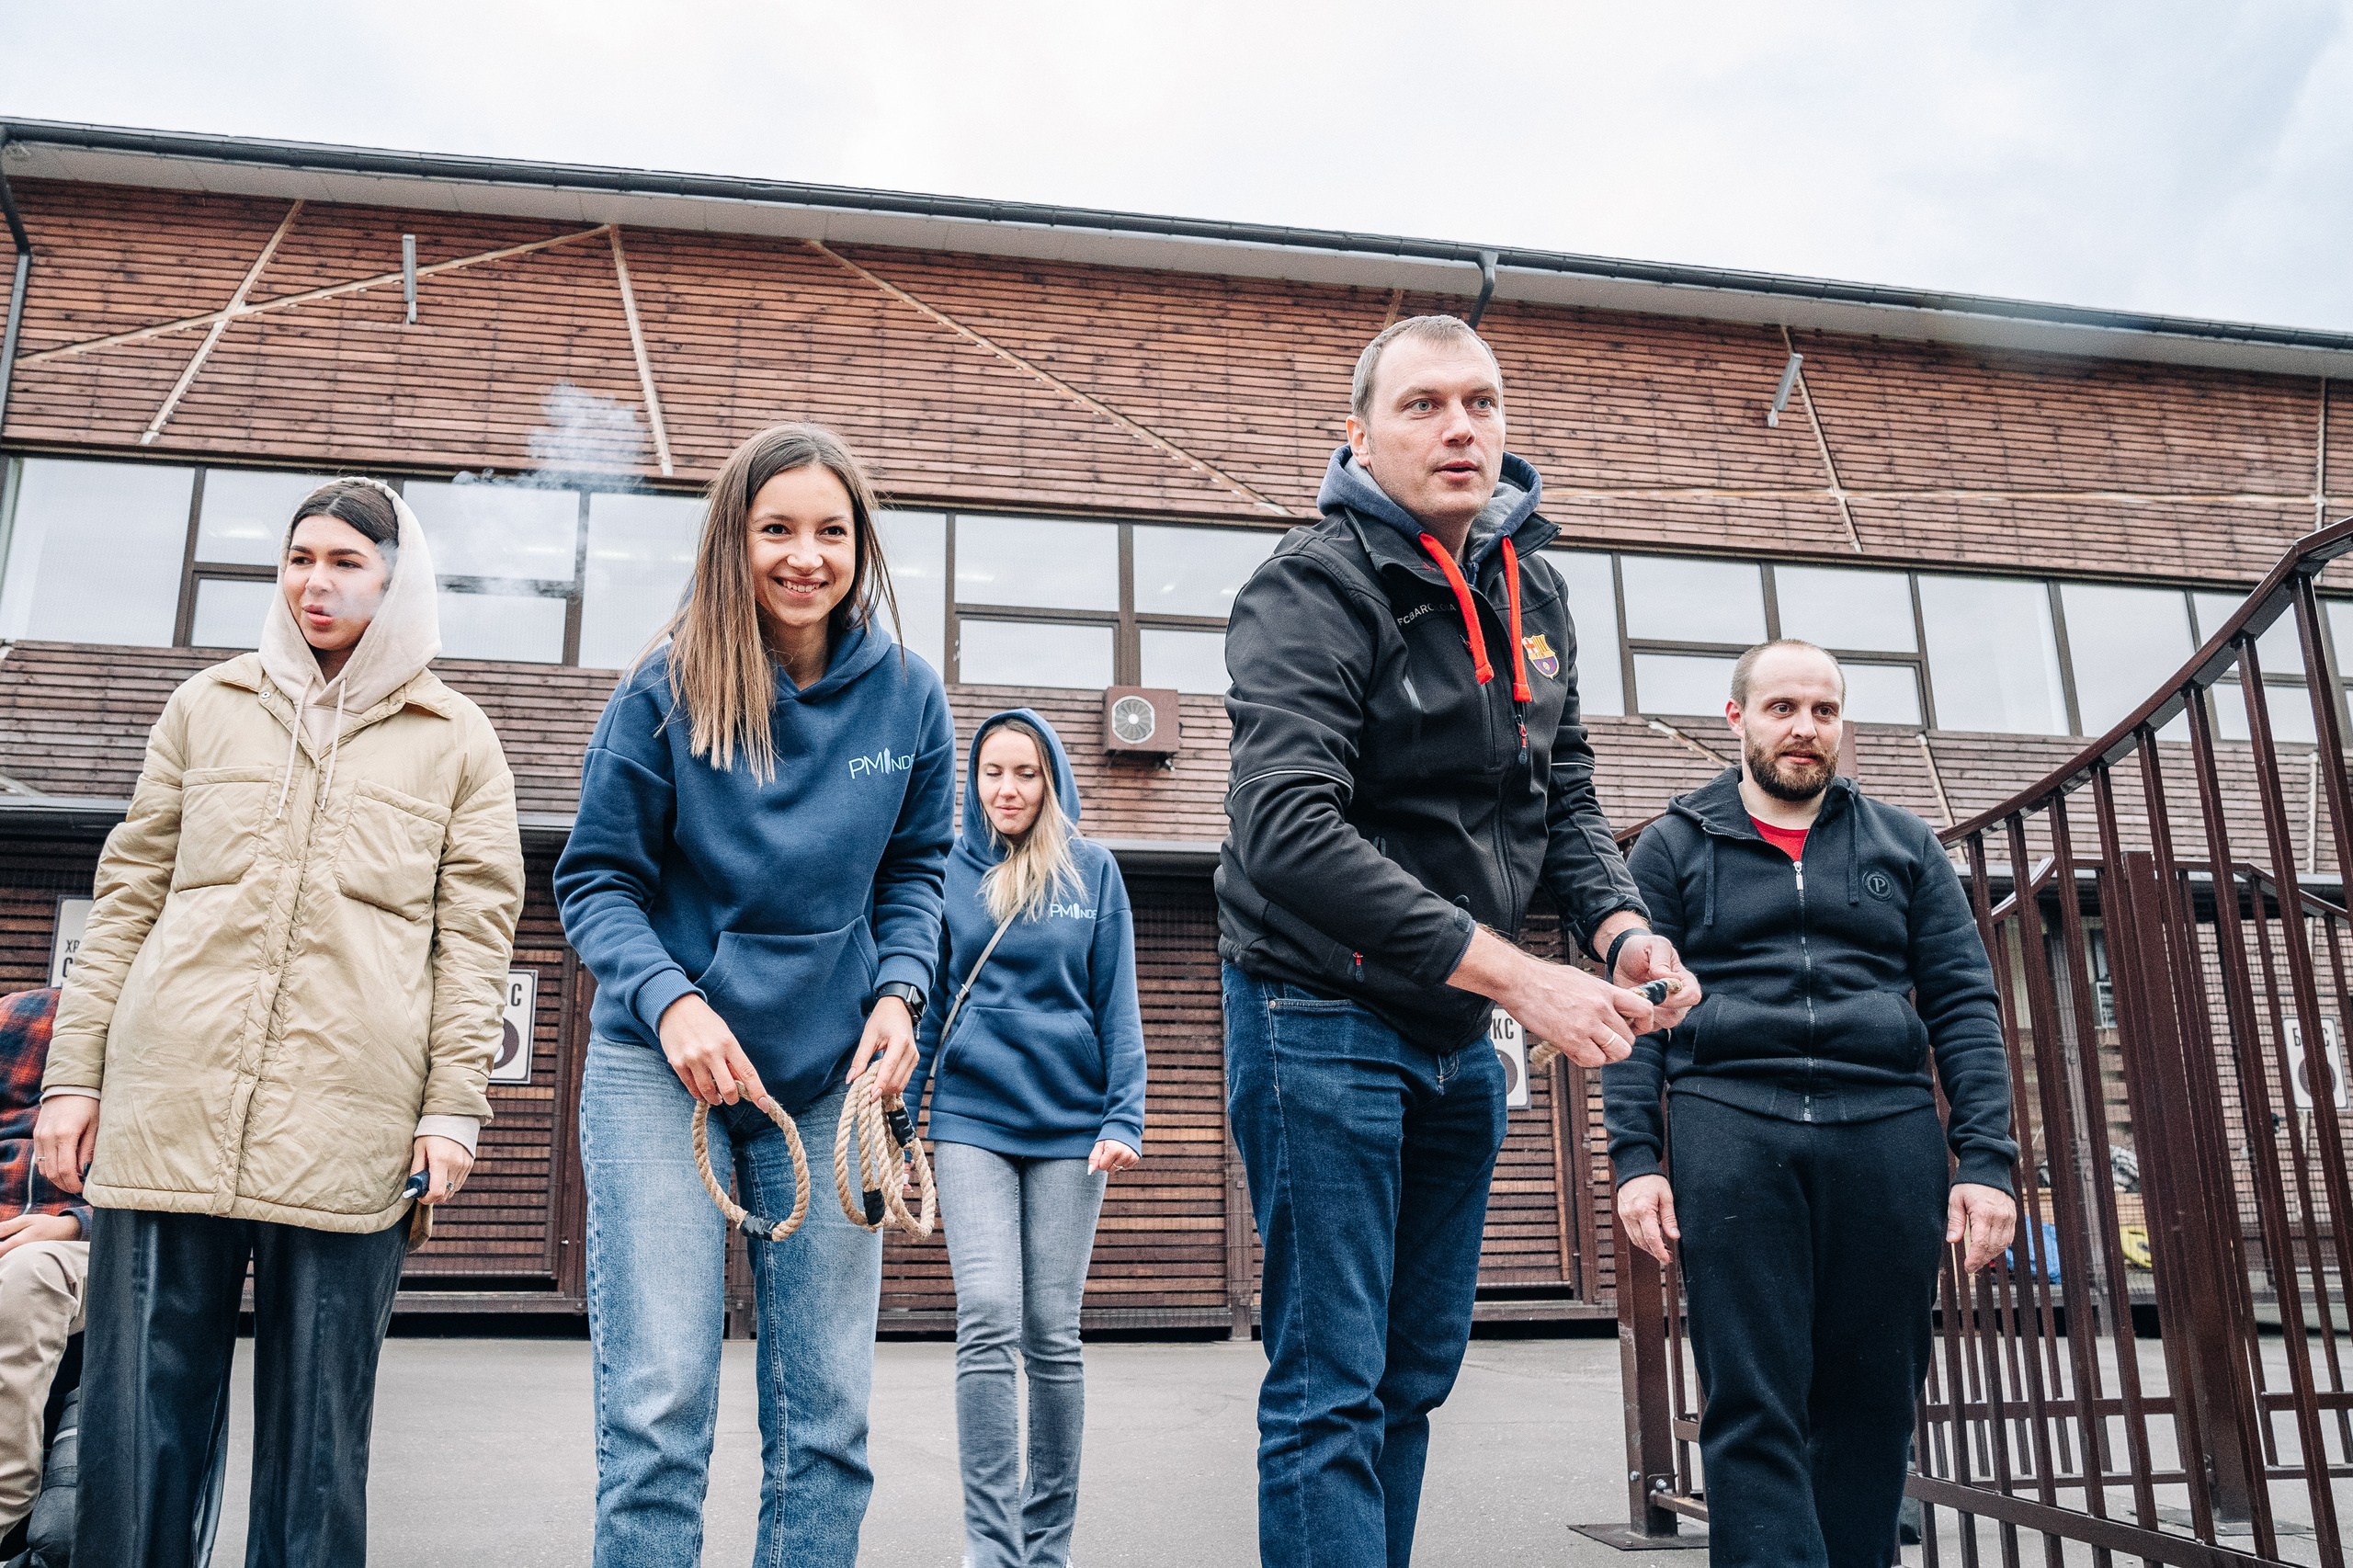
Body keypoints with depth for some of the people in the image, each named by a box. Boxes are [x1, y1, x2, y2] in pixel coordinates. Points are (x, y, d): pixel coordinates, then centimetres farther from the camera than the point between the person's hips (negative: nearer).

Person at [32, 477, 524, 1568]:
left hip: (346, 1125, -2)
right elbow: (128, 898, 16)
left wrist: (453, 1104, -4)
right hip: (171, 1105, 2)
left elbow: (476, 931, 5)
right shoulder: (206, 708, 16)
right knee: (136, 1413, 4)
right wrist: (73, 1070, 9)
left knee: (317, 1430, 3)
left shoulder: (456, 740, 10)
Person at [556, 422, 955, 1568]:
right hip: (661, 1065, -2)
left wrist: (899, 992, -7)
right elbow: (594, 878, -2)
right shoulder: (666, 689, -7)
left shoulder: (908, 695, 1)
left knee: (826, 1410, 7)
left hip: (831, 1075, 3)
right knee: (659, 1402, -5)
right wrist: (669, 1000, -18)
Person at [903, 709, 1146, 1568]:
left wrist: (1123, 1118, -5)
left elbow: (1117, 1004, 4)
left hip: (1068, 1122, 0)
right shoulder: (949, 872, 6)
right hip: (971, 1119, 0)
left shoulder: (1093, 871, 5)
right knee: (987, 1322, -12)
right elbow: (924, 1004, 8)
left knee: (1052, 1334, 5)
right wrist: (897, 1116, 2)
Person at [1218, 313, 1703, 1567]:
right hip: (1321, 1012, -7)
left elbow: (1561, 801, 14)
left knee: (1418, 1370, 16)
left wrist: (1621, 927, -8)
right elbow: (1289, 831, -28)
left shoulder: (1531, 592, 8)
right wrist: (1517, 975, -30)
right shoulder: (1315, 586, -16)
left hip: (1457, 1032, 8)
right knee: (1331, 1384, -3)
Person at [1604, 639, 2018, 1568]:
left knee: (1872, 1403, 5)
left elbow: (1963, 1005, 11)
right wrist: (1635, 1156, -6)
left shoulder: (1903, 844, 18)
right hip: (1729, 1126, -2)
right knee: (1752, 1405, -5)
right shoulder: (1672, 847, 12)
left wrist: (1987, 1158, 0)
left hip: (1887, 1130, 2)